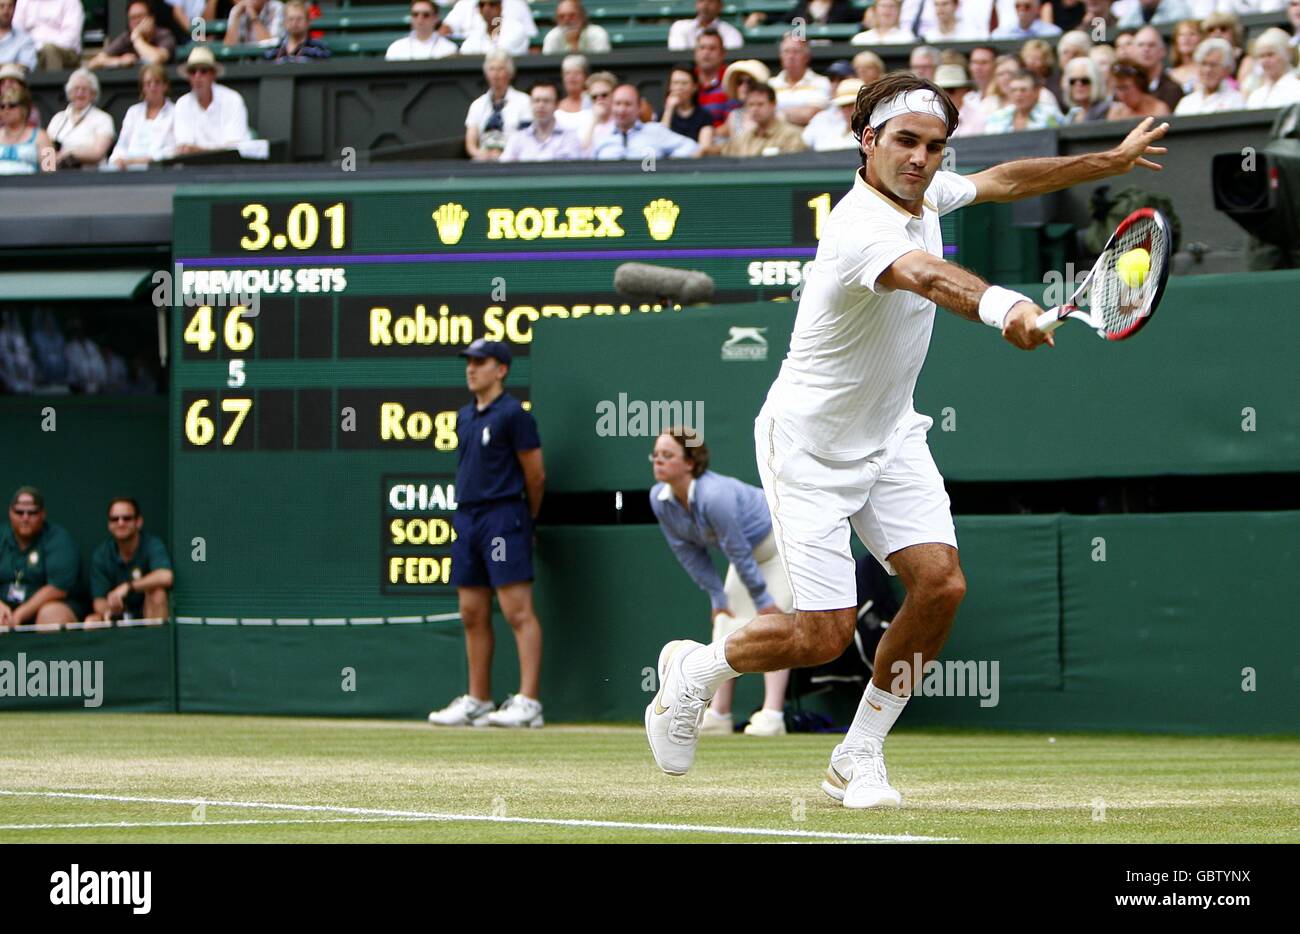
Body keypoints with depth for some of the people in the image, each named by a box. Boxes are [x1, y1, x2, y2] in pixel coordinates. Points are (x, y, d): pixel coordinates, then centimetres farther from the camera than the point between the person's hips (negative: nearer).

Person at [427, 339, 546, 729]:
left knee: (517, 610, -11)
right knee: (473, 615, 10)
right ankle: (477, 702, 15)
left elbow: (536, 475, -5)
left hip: (503, 517, -9)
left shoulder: (512, 414, -8)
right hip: (467, 520, 9)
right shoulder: (465, 417, 16)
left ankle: (528, 702, -16)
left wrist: (526, 521, 5)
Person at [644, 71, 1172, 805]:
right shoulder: (861, 229, -32)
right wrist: (1000, 307, -74)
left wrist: (1109, 162, 19)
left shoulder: (924, 192, -4)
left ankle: (859, 757, 6)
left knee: (940, 582, -10)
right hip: (811, 444, -8)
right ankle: (693, 669, 21)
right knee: (824, 635, -10)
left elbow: (1001, 181, 18)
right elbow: (925, 275, -54)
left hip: (888, 436, 8)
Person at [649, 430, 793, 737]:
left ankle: (772, 715, -24)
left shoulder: (715, 495, -39)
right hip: (747, 549, 8)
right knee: (726, 623, 3)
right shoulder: (659, 499, -15)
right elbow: (690, 553, -4)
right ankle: (718, 714, 6)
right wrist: (717, 597, -2)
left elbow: (739, 553, -31)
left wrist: (763, 601, -23)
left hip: (780, 547, -8)